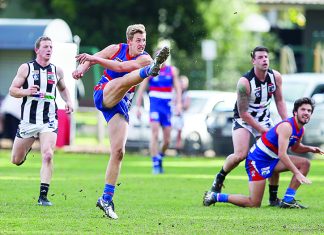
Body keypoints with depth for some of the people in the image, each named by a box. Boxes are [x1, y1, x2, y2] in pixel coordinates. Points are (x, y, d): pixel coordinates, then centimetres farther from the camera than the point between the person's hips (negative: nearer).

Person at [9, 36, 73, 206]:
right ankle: (27, 148, 47)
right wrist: (27, 92, -21)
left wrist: (68, 101, 6)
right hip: (28, 120, 0)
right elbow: (12, 90, -2)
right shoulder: (26, 68, -1)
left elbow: (63, 89, 26)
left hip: (49, 121, 0)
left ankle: (43, 196, -15)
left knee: (48, 156, -20)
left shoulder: (57, 71, 8)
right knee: (16, 160, 9)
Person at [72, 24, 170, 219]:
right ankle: (151, 70, -68)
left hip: (121, 107, 2)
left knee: (119, 151, -7)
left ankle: (106, 198, -1)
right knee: (125, 80, -32)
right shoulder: (116, 49, 6)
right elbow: (90, 60, 14)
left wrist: (95, 59, -22)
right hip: (104, 95, -2)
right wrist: (81, 68, -8)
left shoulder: (144, 59, 1)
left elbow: (121, 66, -16)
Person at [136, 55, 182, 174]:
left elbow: (177, 88, 7)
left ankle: (160, 158, 30)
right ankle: (155, 164, -16)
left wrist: (178, 103, -6)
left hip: (167, 106, 3)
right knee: (155, 135, -17)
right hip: (154, 105, -3)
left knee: (167, 139, 4)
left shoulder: (172, 70, 8)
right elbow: (141, 89, 3)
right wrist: (138, 107, -1)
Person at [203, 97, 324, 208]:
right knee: (254, 204, -11)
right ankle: (215, 196, 3)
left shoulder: (301, 129, 6)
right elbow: (282, 154, -30)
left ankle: (288, 200, -2)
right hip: (257, 159, -9)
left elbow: (295, 147, 26)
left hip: (272, 160, 9)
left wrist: (310, 149, 6)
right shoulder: (286, 126, -24)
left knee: (305, 163, -2)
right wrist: (297, 174, -30)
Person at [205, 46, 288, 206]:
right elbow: (243, 114, -21)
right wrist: (263, 130, -19)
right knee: (240, 155, -23)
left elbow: (279, 101, 7)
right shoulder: (244, 82, -26)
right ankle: (219, 179, 7)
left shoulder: (275, 77, -9)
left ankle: (273, 197, 5)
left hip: (264, 118, 5)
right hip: (243, 120, -5)